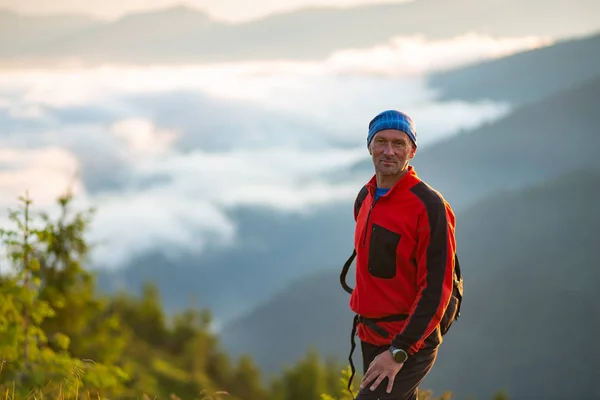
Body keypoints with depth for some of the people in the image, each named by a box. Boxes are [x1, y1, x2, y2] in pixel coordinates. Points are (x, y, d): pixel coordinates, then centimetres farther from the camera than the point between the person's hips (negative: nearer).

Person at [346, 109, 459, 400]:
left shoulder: (429, 207, -17)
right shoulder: (366, 197, 8)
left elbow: (436, 289, -22)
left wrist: (398, 352, -25)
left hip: (409, 344, -8)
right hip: (370, 336, 8)